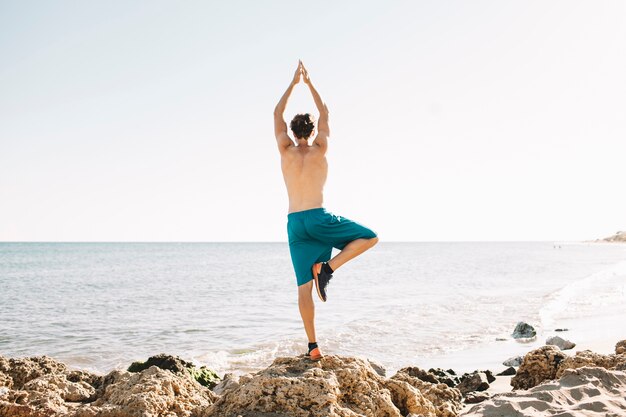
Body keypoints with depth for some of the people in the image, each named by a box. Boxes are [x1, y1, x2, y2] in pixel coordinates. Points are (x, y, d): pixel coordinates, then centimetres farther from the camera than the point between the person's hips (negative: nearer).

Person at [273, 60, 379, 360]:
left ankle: (313, 345, 0)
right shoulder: (320, 150, 1)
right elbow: (324, 113, 16)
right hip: (318, 218, -3)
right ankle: (328, 267, -9)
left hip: (295, 223, 3)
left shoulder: (286, 151, 4)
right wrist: (309, 83, 25)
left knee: (304, 286, 3)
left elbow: (277, 114, 17)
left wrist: (294, 82, 25)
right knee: (370, 238, 11)